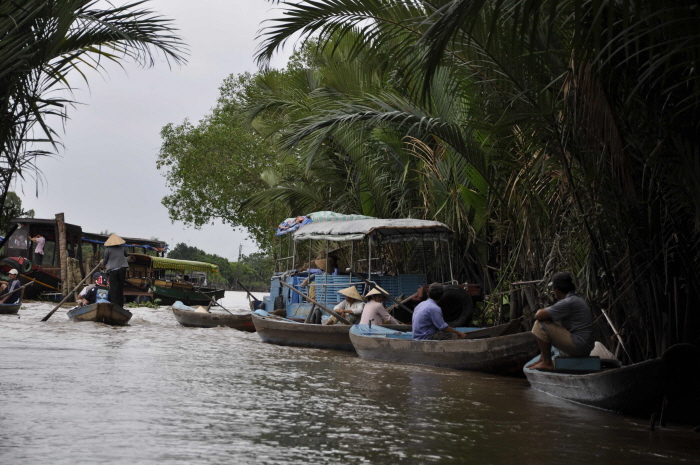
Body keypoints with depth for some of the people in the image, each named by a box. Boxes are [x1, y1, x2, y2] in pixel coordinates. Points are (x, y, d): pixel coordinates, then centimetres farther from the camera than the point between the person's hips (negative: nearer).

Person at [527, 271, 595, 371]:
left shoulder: (568, 303, -20)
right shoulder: (577, 298, 13)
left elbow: (538, 316, -19)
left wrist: (540, 311, 4)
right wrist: (548, 317, -2)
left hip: (578, 346, -10)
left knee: (540, 325, -13)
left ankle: (547, 363, -4)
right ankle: (542, 359, 22)